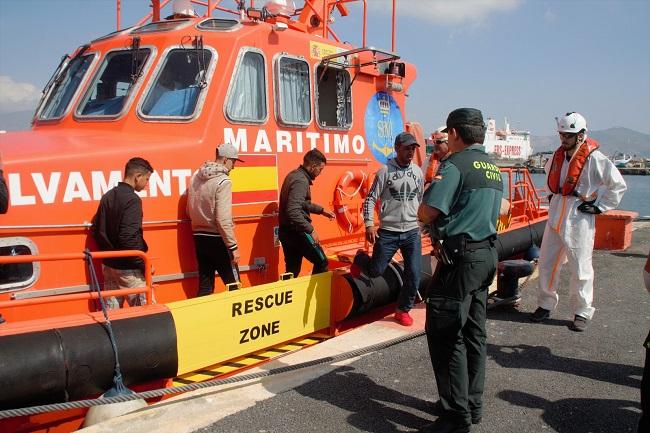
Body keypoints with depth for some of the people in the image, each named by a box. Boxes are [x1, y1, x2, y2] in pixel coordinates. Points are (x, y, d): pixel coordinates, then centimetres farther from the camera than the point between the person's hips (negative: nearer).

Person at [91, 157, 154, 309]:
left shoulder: (107, 197, 8)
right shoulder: (132, 200, -17)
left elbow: (96, 230, 13)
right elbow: (129, 238, -25)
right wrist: (144, 264, -17)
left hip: (108, 265, 8)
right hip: (128, 268, -8)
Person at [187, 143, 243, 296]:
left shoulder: (196, 177, 7)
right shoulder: (223, 181, -15)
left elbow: (190, 211, 15)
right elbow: (223, 219, -21)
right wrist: (233, 246, -16)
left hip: (199, 237, 7)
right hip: (217, 239, -7)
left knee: (205, 286, 13)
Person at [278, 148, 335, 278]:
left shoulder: (294, 175, 12)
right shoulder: (301, 181, -20)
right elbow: (293, 211, -30)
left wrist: (321, 210, 25)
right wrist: (311, 230, -25)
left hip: (286, 231, 9)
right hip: (296, 232, -9)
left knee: (292, 270, 14)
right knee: (321, 262, 6)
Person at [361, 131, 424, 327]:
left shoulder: (417, 172, 7)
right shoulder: (385, 171, -6)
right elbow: (370, 199, -6)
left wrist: (423, 224, 16)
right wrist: (369, 225, -14)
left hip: (412, 232, 4)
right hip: (388, 232, -3)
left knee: (414, 274, 1)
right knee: (375, 272, 4)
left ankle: (403, 310, 21)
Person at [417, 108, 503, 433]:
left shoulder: (456, 164, -14)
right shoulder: (493, 168, 14)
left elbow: (426, 212, -19)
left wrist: (437, 229, 3)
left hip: (461, 259, -9)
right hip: (487, 254, 9)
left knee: (444, 335, -2)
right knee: (473, 332, 16)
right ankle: (472, 404, 26)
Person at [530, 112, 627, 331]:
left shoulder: (595, 159, -11)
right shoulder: (558, 155, 8)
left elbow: (618, 185, -4)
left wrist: (599, 206, -7)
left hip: (579, 220, -6)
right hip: (555, 216, 6)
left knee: (580, 268, 2)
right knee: (546, 262, 10)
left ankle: (582, 312, 15)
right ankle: (545, 305, 24)